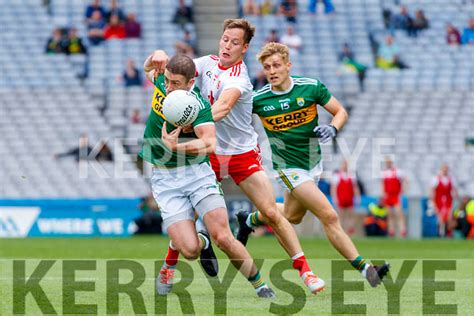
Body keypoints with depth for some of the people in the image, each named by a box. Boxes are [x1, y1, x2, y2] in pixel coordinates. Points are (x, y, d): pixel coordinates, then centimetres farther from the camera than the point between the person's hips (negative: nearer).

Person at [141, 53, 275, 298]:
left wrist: (175, 147, -45)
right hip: (165, 179, 3)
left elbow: (209, 143, -33)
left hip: (196, 173, -3)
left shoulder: (199, 105, -19)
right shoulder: (163, 81, -2)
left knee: (223, 238, -16)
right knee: (190, 250, -14)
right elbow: (149, 68, 22)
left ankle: (260, 285, 7)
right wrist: (155, 57, 0)